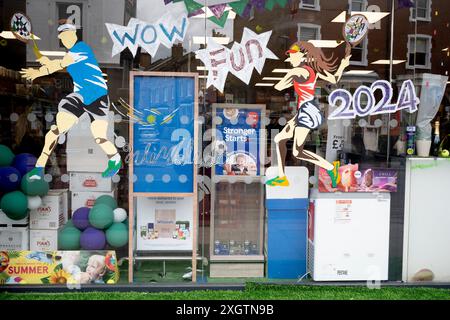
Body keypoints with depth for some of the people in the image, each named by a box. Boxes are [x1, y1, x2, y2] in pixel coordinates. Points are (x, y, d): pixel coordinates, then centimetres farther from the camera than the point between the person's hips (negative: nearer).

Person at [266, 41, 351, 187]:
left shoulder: (298, 71, -13)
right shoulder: (313, 68, 11)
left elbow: (278, 87, -9)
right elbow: (334, 80, 12)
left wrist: (291, 81, 10)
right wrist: (342, 66, 26)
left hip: (307, 111, -10)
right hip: (306, 111, 10)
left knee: (297, 152, -12)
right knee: (279, 139, 12)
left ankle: (331, 168, -4)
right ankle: (282, 178, 14)